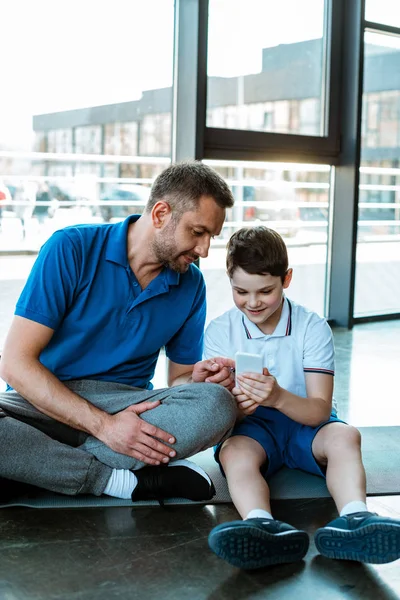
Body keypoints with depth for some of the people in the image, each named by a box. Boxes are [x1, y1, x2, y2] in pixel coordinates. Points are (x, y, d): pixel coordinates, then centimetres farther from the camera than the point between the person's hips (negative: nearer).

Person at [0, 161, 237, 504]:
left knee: (218, 405, -27)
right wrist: (103, 424, -21)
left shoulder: (191, 284, 6)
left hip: (129, 405, 4)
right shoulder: (71, 249, -8)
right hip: (47, 404, -3)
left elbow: (178, 379, 15)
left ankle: (40, 465, -23)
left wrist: (197, 378, -11)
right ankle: (125, 480, -24)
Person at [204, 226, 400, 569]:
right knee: (234, 452, -33)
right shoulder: (220, 331, -4)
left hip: (304, 422, 1)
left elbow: (321, 409, -15)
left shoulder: (313, 328, -7)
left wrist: (278, 398, -37)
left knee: (345, 436, -31)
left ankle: (354, 518, -55)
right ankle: (263, 526, -61)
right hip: (252, 427, 0)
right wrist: (234, 406, -33)